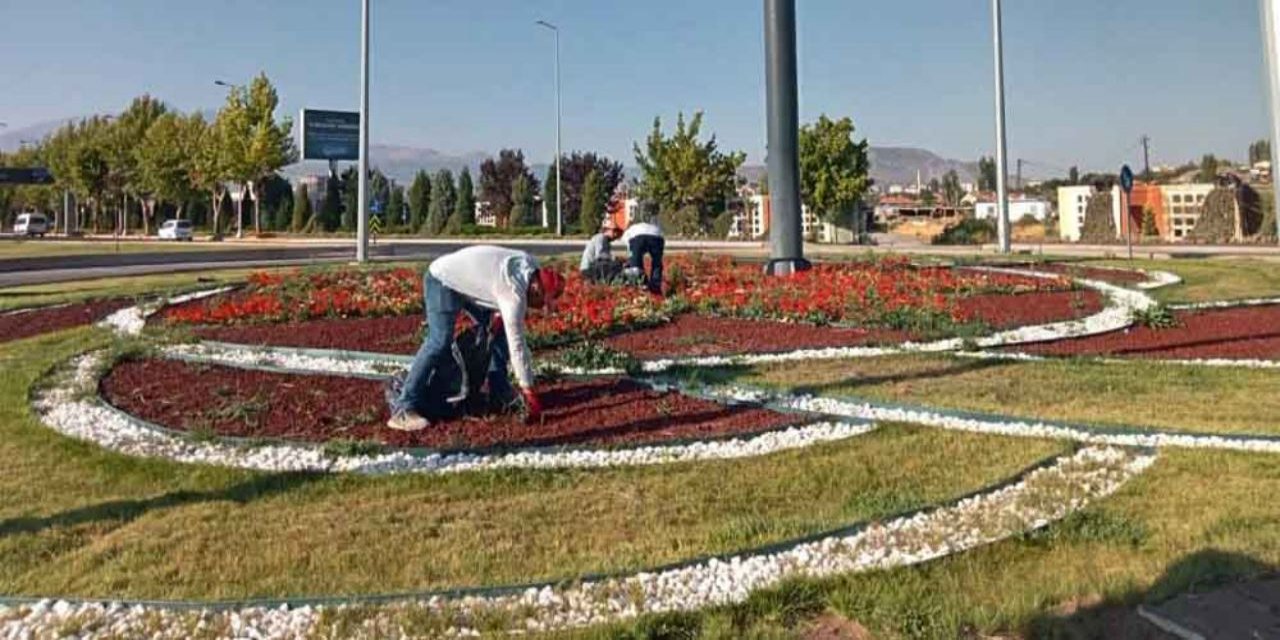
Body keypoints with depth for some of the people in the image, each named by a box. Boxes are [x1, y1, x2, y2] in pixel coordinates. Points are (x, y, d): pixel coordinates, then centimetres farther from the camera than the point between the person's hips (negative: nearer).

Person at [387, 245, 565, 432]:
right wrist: (528, 391, -27)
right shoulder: (514, 292, -32)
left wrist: (498, 316, -3)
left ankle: (499, 391, 15)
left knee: (499, 331, 7)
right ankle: (402, 410, -23)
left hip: (468, 281, 10)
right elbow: (517, 345, -31)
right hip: (442, 281, -10)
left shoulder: (530, 267, -7)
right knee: (440, 343, -23)